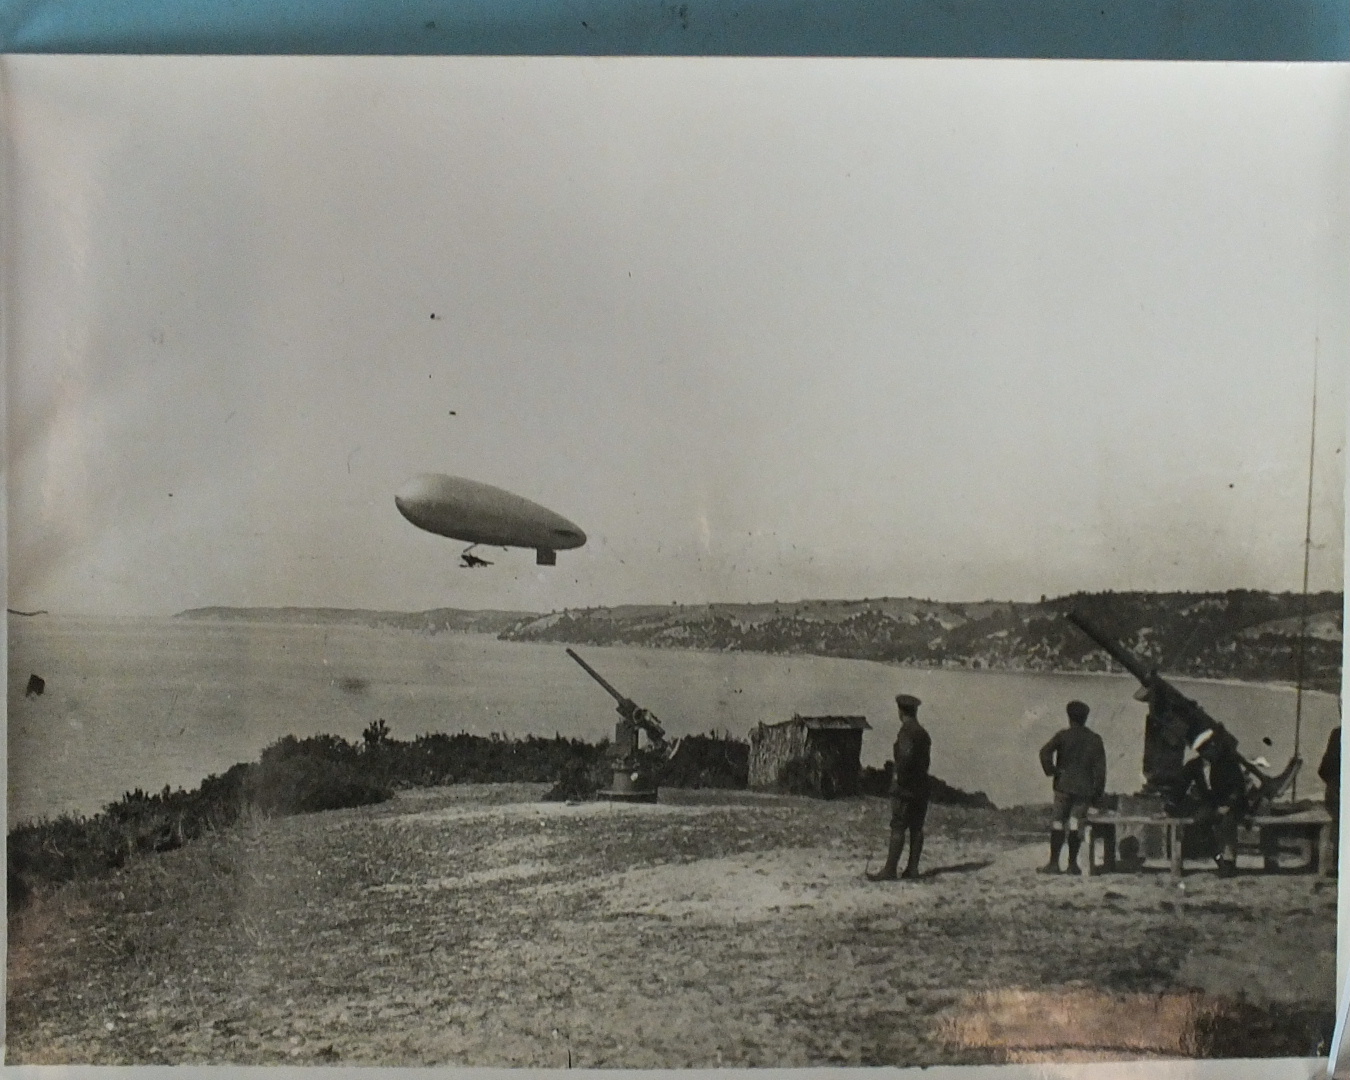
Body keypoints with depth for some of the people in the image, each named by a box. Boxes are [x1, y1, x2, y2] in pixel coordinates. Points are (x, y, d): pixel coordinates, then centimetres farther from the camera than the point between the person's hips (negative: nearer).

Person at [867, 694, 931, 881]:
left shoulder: (906, 731, -12)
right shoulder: (923, 733, 15)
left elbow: (906, 755, -24)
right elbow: (925, 760, 16)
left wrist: (899, 777, -15)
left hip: (905, 787, -9)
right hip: (921, 786, 9)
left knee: (898, 828, -8)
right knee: (916, 828, 8)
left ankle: (890, 869, -9)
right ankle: (912, 868, 10)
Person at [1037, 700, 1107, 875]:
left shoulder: (1063, 736, 0)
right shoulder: (1095, 739, 7)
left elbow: (1045, 751, -15)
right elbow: (1100, 767, 4)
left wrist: (1051, 771, -4)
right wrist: (1098, 791, 7)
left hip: (1064, 786, -2)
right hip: (1084, 788, 2)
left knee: (1058, 823, 1)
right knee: (1076, 824, 2)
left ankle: (1054, 862, -1)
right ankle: (1072, 863, 1)